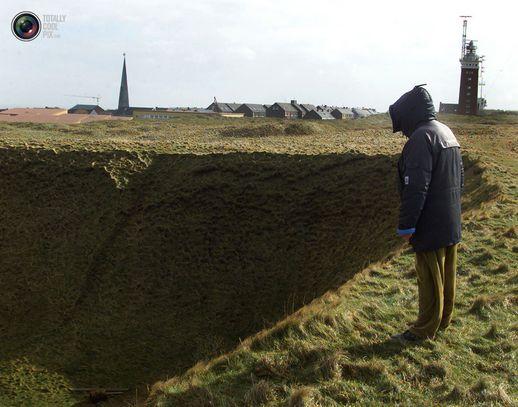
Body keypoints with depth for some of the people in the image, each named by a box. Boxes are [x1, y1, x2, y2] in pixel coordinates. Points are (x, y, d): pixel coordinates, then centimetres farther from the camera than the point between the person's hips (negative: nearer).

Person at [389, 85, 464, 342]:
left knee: (430, 277, 1)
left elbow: (415, 188, -25)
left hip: (431, 225, -9)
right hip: (451, 223, 9)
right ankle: (444, 319, 32)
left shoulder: (422, 137, -20)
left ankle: (425, 329, 13)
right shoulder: (447, 133, 11)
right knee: (447, 273, 18)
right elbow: (460, 178, 20)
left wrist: (406, 225, -19)